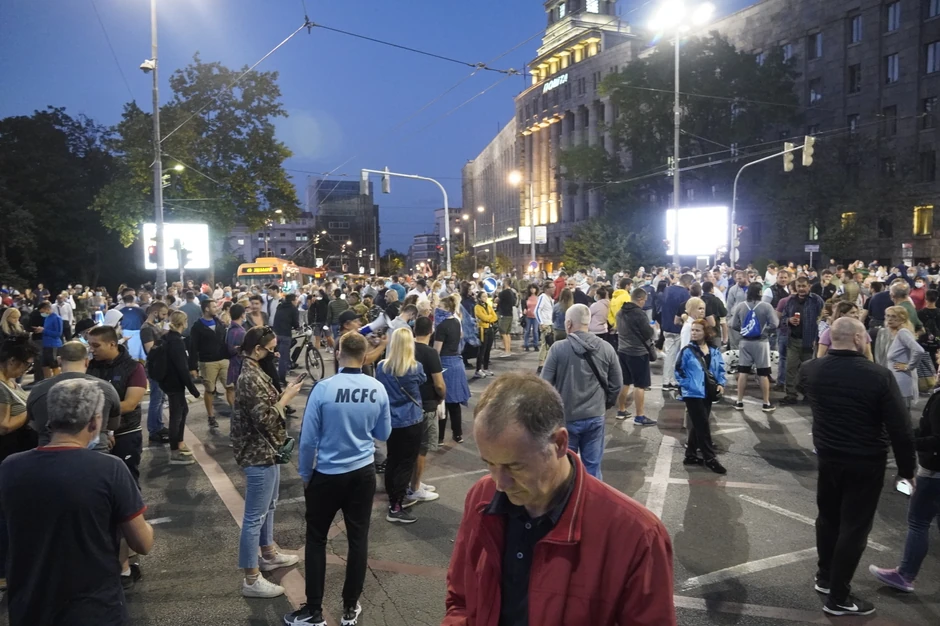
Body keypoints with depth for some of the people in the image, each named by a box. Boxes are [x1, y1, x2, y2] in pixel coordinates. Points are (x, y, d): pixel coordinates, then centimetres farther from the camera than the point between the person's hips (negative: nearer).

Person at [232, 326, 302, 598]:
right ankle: (252, 580, 9)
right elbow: (266, 418, -25)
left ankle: (269, 554, 44)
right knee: (255, 515, -1)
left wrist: (283, 393, 3)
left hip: (267, 450, 11)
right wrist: (287, 397, -17)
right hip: (259, 454, -11)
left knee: (268, 506, 25)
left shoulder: (256, 372, 8)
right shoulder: (250, 379, -24)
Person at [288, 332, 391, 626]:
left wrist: (305, 475, 4)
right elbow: (384, 434, 4)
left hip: (327, 475, -3)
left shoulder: (323, 389, -18)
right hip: (363, 473, 3)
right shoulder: (377, 389, -10)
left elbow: (308, 439, -11)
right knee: (358, 539, 13)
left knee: (316, 540, 13)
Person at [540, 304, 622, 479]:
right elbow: (616, 386, 3)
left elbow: (545, 384, -10)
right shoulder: (606, 348, -3)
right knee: (592, 466, 12)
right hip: (595, 416, 3)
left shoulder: (558, 348, -13)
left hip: (565, 417, -2)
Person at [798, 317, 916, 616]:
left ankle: (825, 577, 37)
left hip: (828, 456, 5)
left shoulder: (810, 369, -8)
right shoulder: (879, 376, -22)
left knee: (828, 517, 22)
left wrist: (825, 352, 19)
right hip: (867, 463, -4)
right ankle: (838, 598, 17)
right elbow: (900, 428, -17)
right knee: (854, 527, 7)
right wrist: (907, 469, -5)